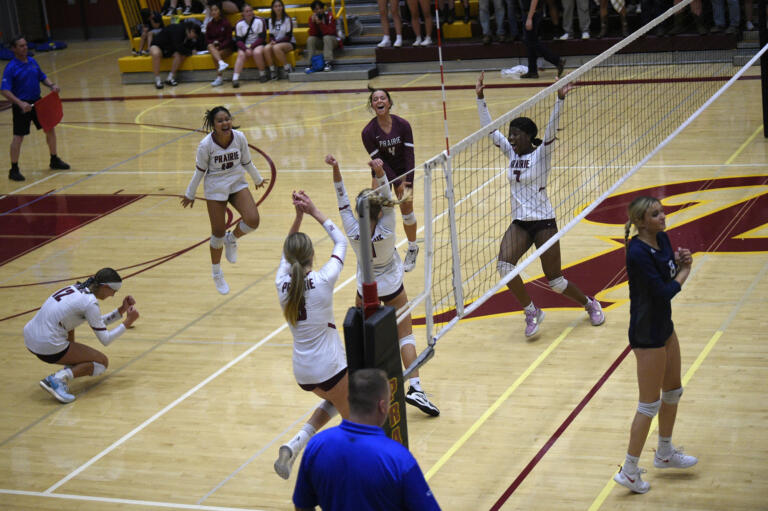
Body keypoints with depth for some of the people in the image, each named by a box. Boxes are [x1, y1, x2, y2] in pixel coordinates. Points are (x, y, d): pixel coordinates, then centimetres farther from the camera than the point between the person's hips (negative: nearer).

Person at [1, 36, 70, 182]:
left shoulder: (32, 61, 4)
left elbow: (42, 77, 17)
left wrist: (51, 85, -4)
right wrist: (20, 103, -32)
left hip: (37, 102, 7)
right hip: (22, 106, -7)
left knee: (50, 129, 13)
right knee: (18, 137, -6)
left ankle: (54, 160, 31)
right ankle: (14, 170, 2)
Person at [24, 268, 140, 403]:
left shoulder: (77, 289, 13)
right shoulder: (90, 302, -12)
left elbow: (98, 323, 26)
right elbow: (105, 340, -8)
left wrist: (121, 310, 22)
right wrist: (128, 323, 1)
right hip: (48, 348, -9)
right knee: (102, 362, 6)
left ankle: (70, 369, 27)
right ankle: (58, 379, -12)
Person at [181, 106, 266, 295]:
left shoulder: (239, 137, -15)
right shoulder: (206, 145, -21)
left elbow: (247, 163, 4)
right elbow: (200, 171, -6)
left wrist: (257, 179, 17)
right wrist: (190, 194, 4)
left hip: (238, 183, 3)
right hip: (215, 188, -3)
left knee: (252, 220, -19)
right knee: (218, 233, 2)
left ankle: (231, 239, 16)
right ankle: (217, 274, 26)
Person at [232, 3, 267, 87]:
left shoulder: (259, 21, -3)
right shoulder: (239, 24, 4)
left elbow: (262, 37, -6)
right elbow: (238, 40, 0)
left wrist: (251, 47, -16)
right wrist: (246, 49, -19)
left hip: (258, 45, -2)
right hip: (244, 46, 2)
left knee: (257, 52, -35)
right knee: (241, 55, -29)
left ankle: (262, 74, -14)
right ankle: (235, 78, -42)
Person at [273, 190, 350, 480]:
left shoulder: (282, 283, -6)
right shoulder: (323, 280, -16)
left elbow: (288, 252, 15)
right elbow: (341, 242, 0)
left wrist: (298, 216, 7)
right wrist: (315, 212, 4)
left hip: (302, 372, 5)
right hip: (329, 367, -5)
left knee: (334, 402, 30)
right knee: (351, 419, 16)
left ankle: (295, 445, 10)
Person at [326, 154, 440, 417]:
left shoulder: (353, 232, -27)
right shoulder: (386, 229, -31)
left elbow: (342, 199, -23)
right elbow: (388, 198, -29)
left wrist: (335, 169, -27)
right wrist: (380, 172, -43)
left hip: (365, 290, 1)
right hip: (392, 287, -1)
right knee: (405, 336, 4)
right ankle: (414, 387, -9)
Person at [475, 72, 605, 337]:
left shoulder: (541, 154, -8)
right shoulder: (512, 153, 6)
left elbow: (551, 129, -23)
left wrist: (560, 100, -34)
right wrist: (480, 97, -2)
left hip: (543, 222, -5)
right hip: (519, 223, 5)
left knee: (555, 281, 0)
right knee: (504, 266, -20)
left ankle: (590, 304, 30)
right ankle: (532, 312, -1)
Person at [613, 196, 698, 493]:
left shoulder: (662, 239, 1)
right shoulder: (638, 253, -26)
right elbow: (663, 292, -25)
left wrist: (680, 261, -7)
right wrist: (683, 273, -8)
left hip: (664, 327, 9)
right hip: (647, 335, -9)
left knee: (673, 391, 23)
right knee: (650, 404, -2)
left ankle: (665, 454, 41)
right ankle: (629, 471, 9)